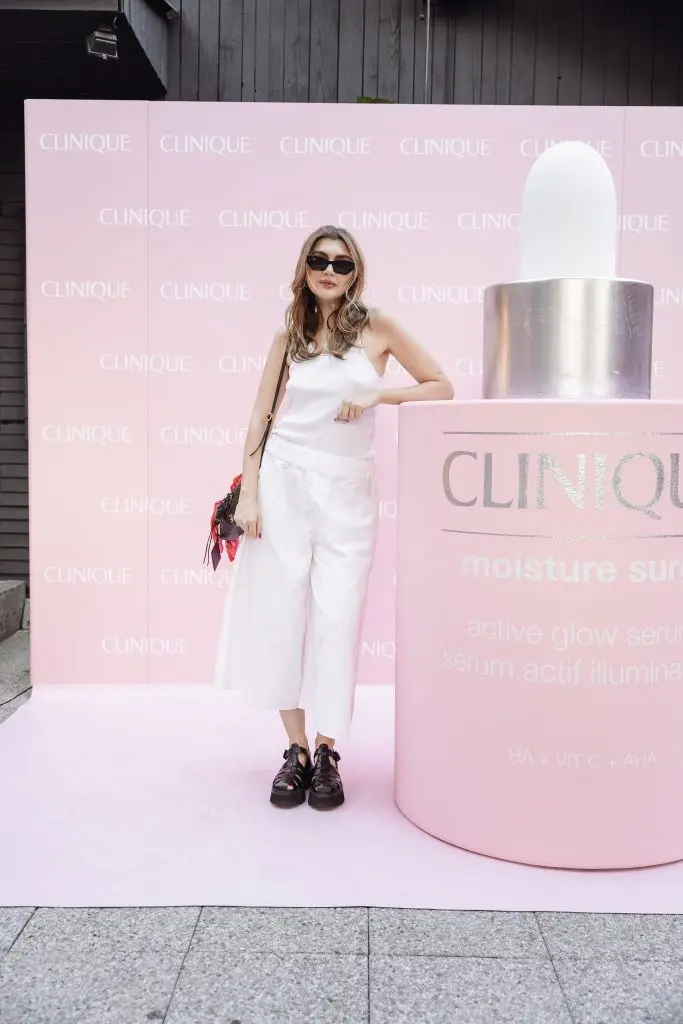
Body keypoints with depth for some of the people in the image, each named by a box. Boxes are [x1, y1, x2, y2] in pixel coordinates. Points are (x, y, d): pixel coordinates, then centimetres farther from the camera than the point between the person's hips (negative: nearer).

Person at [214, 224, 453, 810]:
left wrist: (377, 394, -8)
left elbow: (442, 388, 5)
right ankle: (296, 751, 14)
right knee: (280, 613, 1)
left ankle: (327, 755, 12)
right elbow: (262, 418, 7)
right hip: (283, 480, 2)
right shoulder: (288, 337, 9)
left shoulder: (377, 330, 5)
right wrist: (248, 493, -1)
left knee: (337, 620, -3)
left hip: (348, 490, -1)